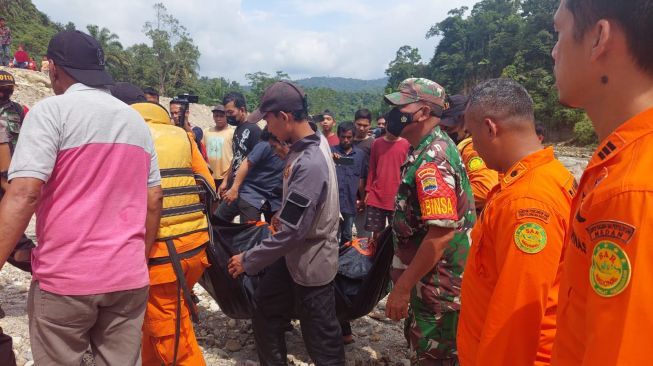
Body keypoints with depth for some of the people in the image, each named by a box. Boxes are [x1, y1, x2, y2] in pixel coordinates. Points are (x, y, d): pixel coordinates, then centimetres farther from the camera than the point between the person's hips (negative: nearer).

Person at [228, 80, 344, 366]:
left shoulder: (310, 164, -32)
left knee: (320, 336, 8)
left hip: (311, 261, -9)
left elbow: (292, 231, -28)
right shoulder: (310, 143, -3)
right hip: (293, 254, 9)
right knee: (265, 311, 21)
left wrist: (248, 260, -19)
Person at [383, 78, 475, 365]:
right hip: (430, 279, 10)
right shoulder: (427, 150, 9)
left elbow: (442, 233, -30)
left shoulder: (432, 160, -24)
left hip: (438, 284, -10)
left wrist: (401, 287, -23)